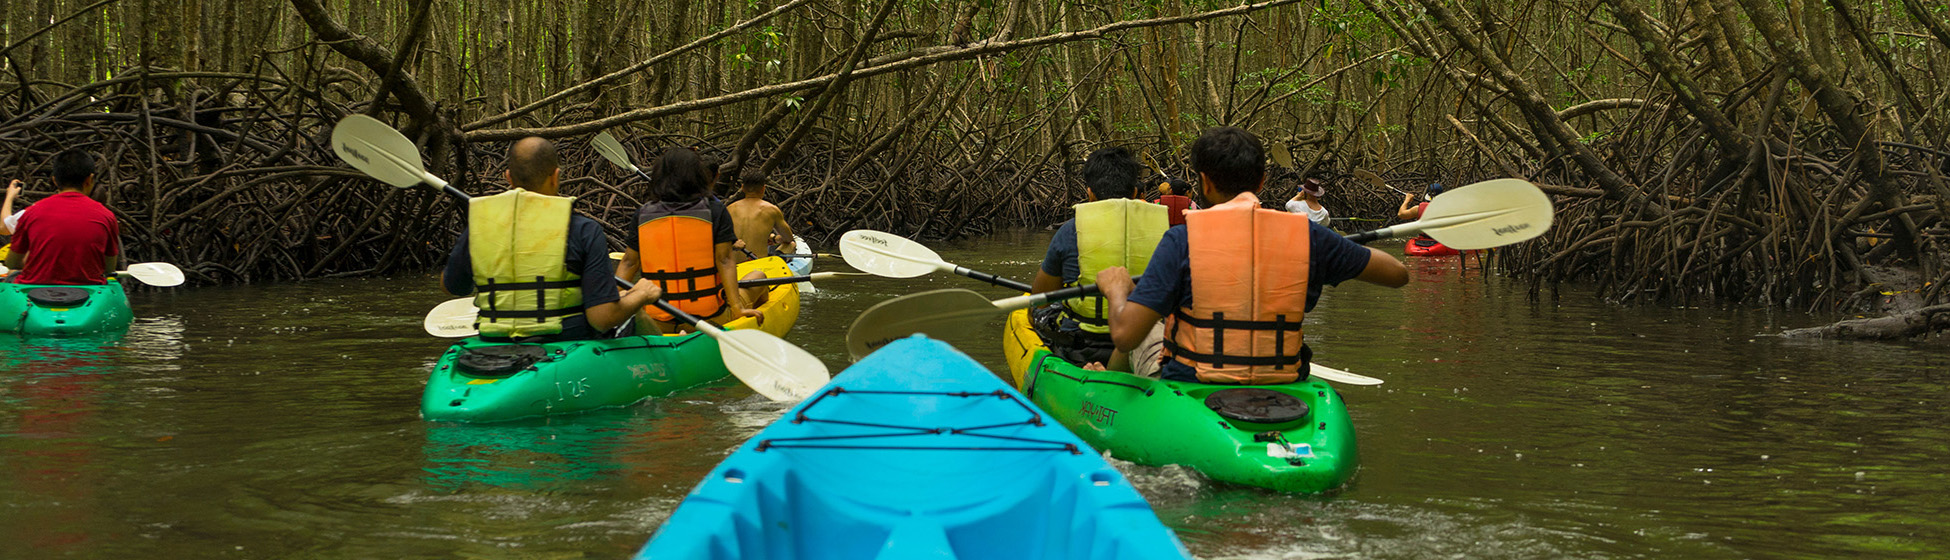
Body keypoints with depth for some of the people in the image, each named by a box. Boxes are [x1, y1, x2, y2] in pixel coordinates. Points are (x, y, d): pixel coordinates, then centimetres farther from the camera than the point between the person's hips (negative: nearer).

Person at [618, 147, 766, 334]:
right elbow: (724, 260, -8)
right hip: (709, 317, -1)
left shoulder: (643, 214, 2)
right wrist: (737, 308, -8)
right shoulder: (715, 211, -3)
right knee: (759, 275, 21)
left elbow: (629, 263, 2)